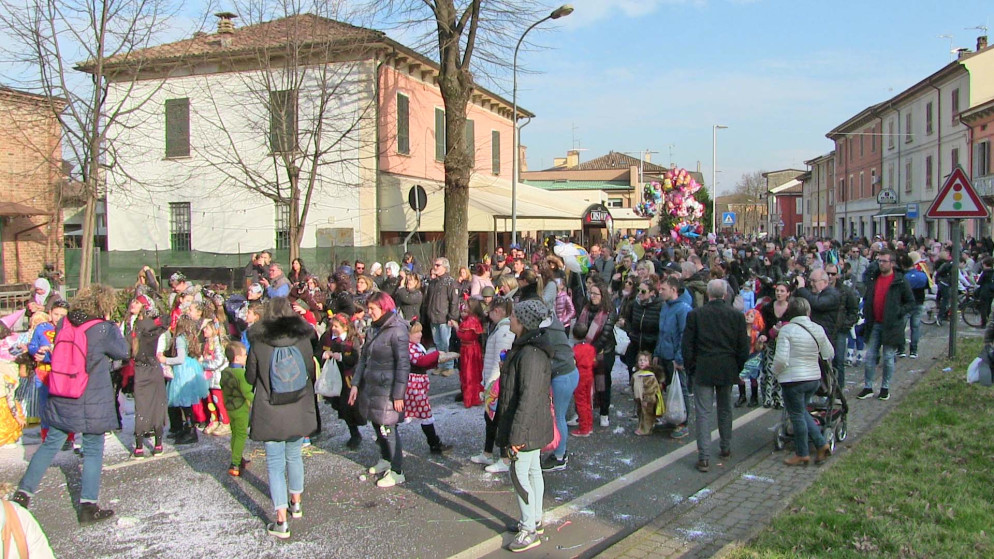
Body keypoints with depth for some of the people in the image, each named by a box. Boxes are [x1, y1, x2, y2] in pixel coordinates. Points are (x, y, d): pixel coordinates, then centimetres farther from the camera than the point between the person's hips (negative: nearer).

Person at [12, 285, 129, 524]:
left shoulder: (65, 323, 0)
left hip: (61, 400, 5)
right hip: (92, 403, -5)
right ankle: (88, 506, 8)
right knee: (93, 451, 6)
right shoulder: (102, 329, -16)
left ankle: (23, 492, 23)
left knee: (50, 445, 18)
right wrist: (114, 328, 8)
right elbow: (123, 352, -2)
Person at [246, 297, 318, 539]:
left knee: (275, 464, 2)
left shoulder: (259, 344, -12)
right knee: (294, 456, 22)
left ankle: (281, 522, 0)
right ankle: (296, 504, 38)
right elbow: (311, 373, 5)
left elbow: (250, 378, 0)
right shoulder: (303, 340, -6)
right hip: (299, 411, 3)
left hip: (270, 414, -3)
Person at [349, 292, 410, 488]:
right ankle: (385, 460, 36)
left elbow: (403, 365, -17)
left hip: (386, 389, -8)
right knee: (377, 425, 17)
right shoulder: (374, 329, 10)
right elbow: (363, 358, 15)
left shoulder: (397, 331, -16)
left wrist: (399, 395, -17)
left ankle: (397, 472, 7)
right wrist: (355, 384, 10)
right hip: (370, 387, 8)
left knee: (387, 428, -3)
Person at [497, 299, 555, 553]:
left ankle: (529, 531, 9)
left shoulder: (530, 355, -26)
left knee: (520, 474, -1)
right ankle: (535, 519, 34)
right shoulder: (527, 347, 7)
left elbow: (528, 398, -29)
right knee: (533, 471, 19)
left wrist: (516, 434, -25)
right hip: (534, 424, 10)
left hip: (527, 427, -10)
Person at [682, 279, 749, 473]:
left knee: (703, 413, -2)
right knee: (725, 410, 19)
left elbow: (687, 346, -5)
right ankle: (726, 448, 33)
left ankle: (704, 457, -7)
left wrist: (690, 368, 7)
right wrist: (737, 368, 13)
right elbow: (743, 347, 0)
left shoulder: (695, 314, -7)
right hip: (728, 370, 3)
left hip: (703, 370, -2)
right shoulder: (737, 315, -3)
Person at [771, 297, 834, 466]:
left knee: (797, 415, 7)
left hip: (793, 379, -6)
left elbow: (781, 358, -21)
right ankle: (822, 444, 18)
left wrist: (776, 372, -1)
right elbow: (830, 354, 11)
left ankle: (802, 454, 17)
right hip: (814, 378, 6)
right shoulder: (818, 329, 1)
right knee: (802, 412, 23)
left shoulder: (787, 330, -15)